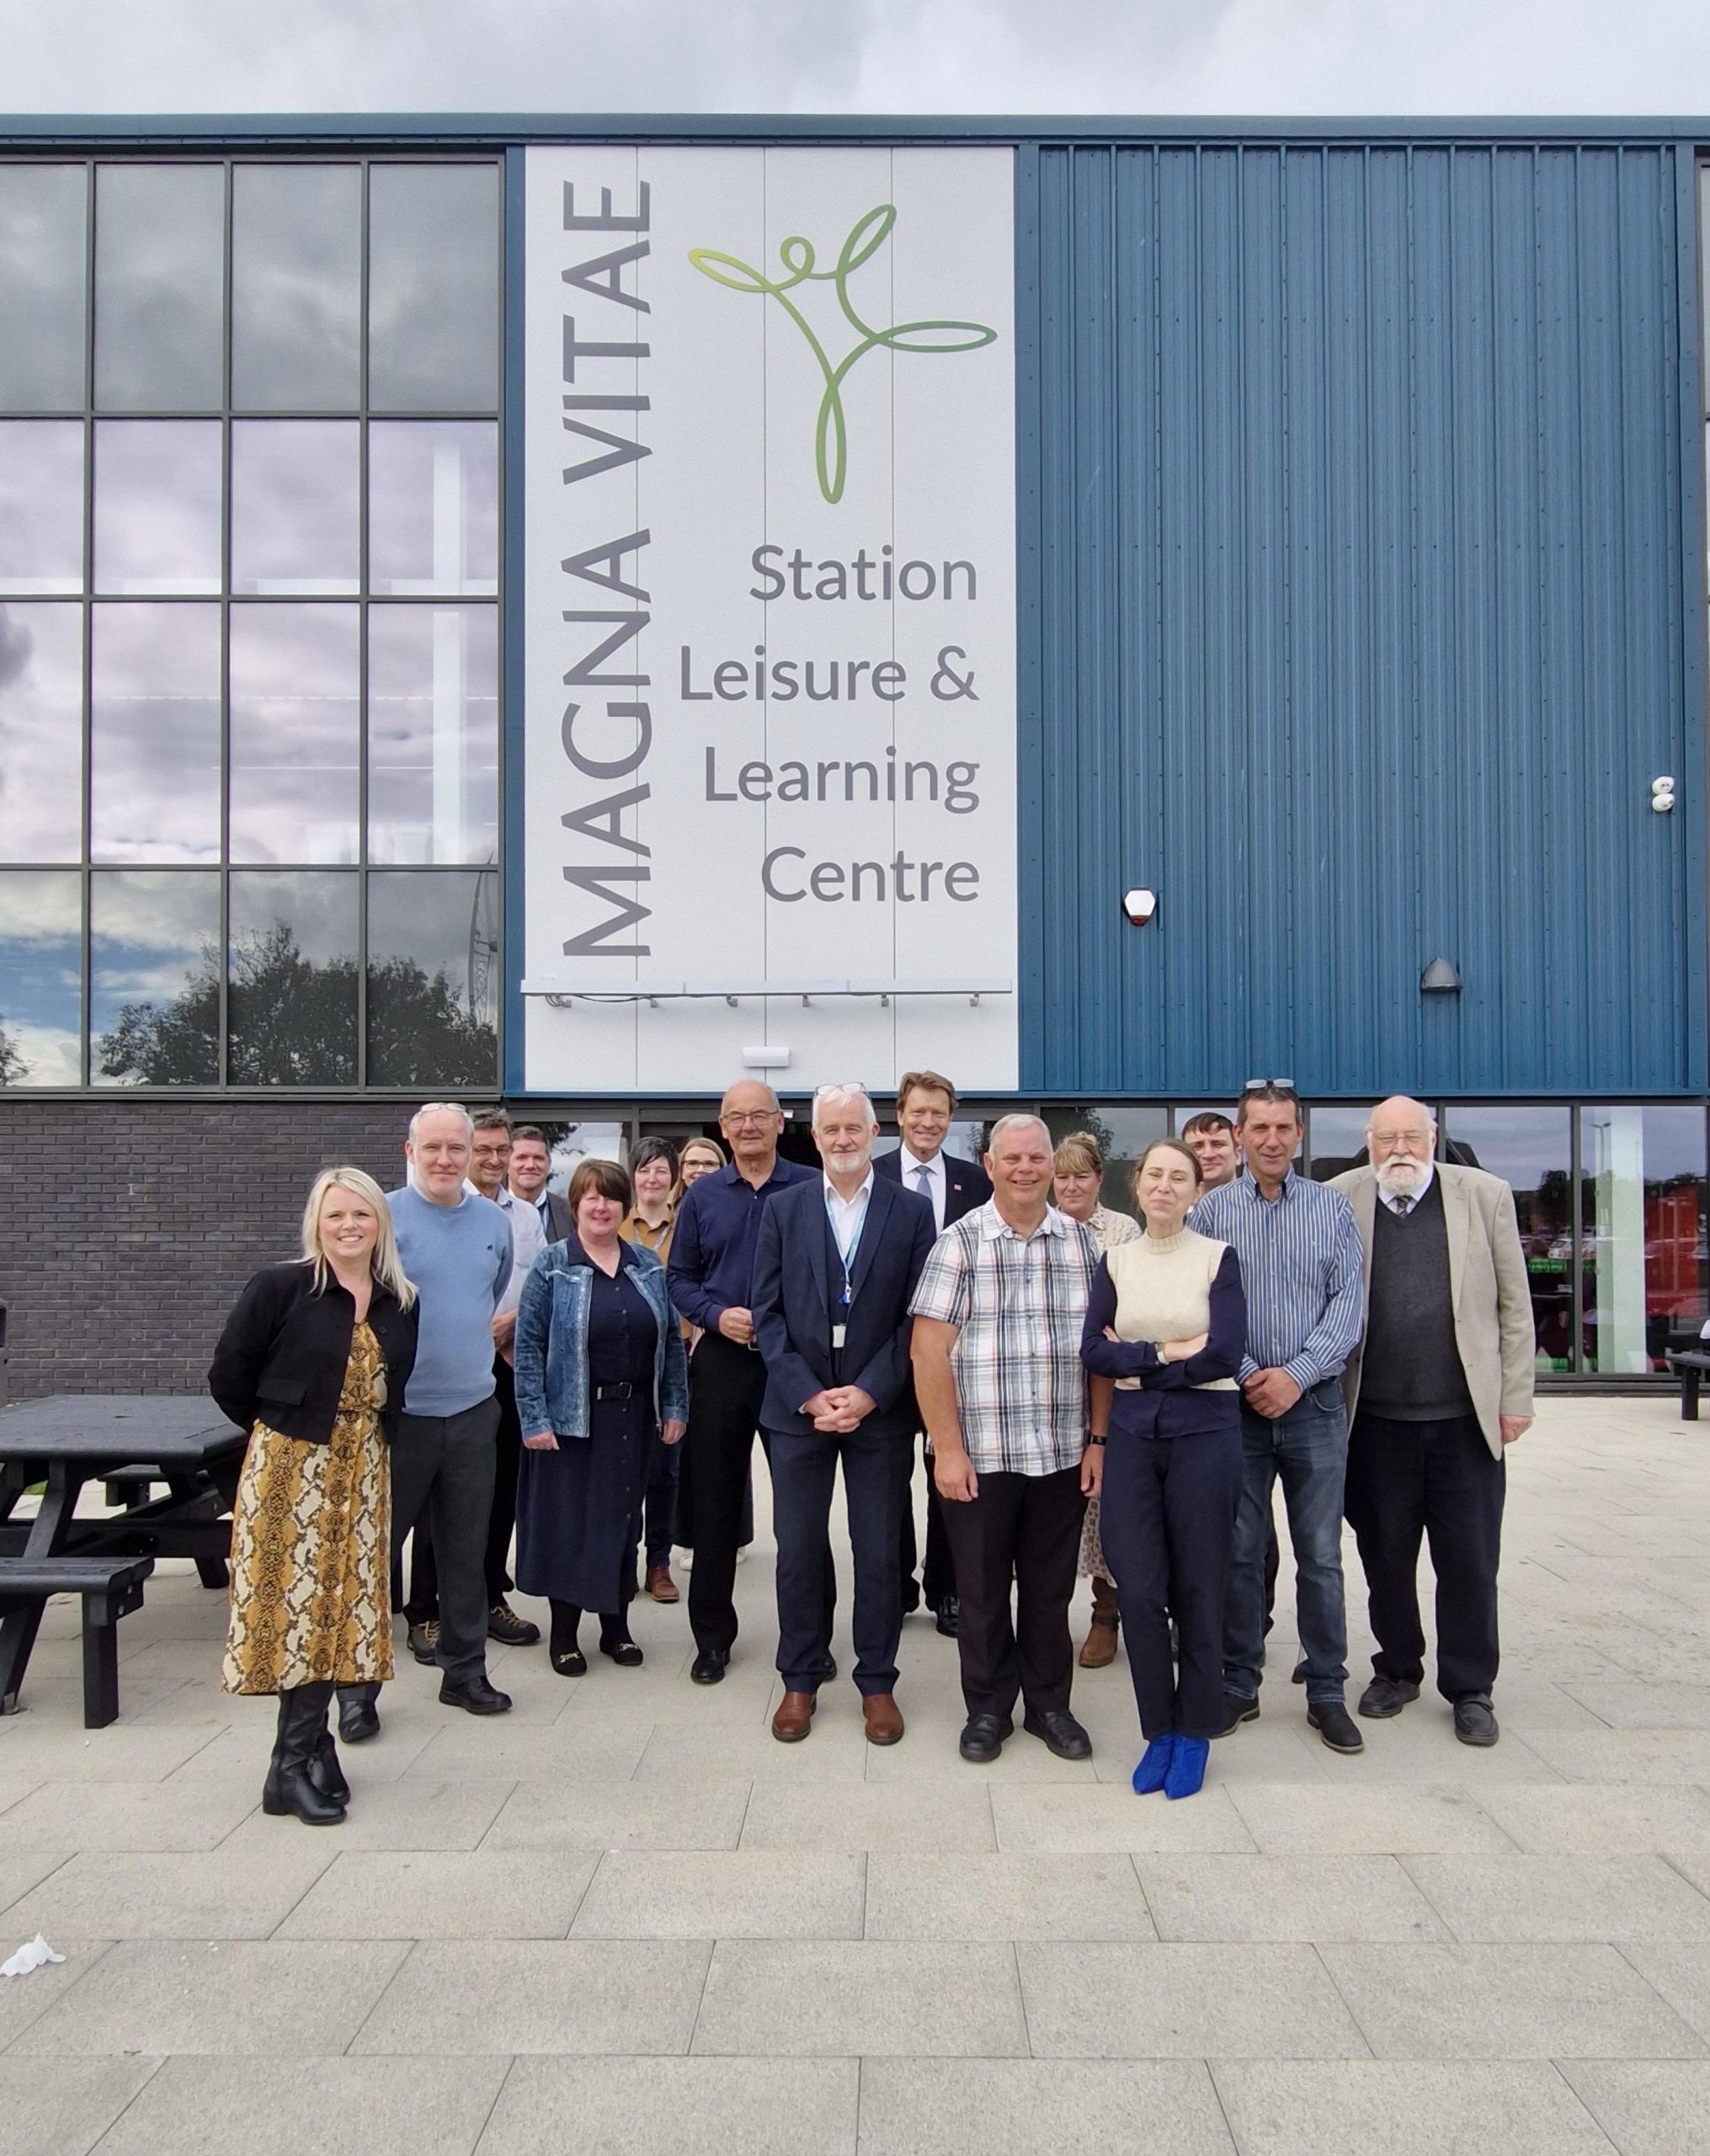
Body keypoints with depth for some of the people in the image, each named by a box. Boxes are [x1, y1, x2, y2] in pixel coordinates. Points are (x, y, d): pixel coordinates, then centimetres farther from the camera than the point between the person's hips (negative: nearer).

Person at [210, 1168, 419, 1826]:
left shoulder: (400, 1302, 4)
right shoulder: (279, 1289, -9)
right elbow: (228, 1377, -4)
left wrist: (366, 1440, 5)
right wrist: (283, 1426, 4)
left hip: (362, 1470, 4)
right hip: (290, 1466, -4)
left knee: (338, 1603, 7)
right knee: (298, 1600, -3)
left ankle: (304, 1755, 19)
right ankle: (297, 1761, 9)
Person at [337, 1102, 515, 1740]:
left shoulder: (494, 1222, 7)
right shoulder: (383, 1217, -9)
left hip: (472, 1411, 4)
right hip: (397, 1412, -4)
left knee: (466, 1550, 13)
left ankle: (464, 1670, 26)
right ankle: (356, 1684, 17)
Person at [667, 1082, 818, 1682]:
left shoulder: (811, 1189, -1)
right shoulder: (701, 1197, 7)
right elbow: (680, 1278, 10)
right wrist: (717, 1315, -8)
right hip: (721, 1361, 2)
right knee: (714, 1504, 9)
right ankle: (712, 1636, 22)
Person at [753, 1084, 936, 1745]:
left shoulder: (912, 1212, 0)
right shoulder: (783, 1209, 3)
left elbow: (917, 1316, -3)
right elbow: (768, 1312, 1)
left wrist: (869, 1393, -12)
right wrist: (808, 1395, -9)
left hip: (880, 1411, -1)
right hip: (797, 1407, 1)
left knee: (879, 1553, 7)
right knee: (798, 1549, 8)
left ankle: (877, 1683, 22)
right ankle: (799, 1682, 23)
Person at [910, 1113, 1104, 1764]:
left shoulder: (1082, 1242, 5)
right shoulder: (958, 1242, -5)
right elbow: (929, 1351, -8)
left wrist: (1098, 1439, 3)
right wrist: (948, 1449, -11)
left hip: (1062, 1455, 2)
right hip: (979, 1456, -2)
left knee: (1050, 1588, 13)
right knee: (982, 1589, 10)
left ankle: (1048, 1704, 30)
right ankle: (987, 1708, 27)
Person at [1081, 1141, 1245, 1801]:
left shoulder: (1217, 1258, -2)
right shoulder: (1115, 1261, 7)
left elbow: (1224, 1355, -12)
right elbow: (1093, 1351, -1)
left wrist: (1136, 1362, -8)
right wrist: (1167, 1353, -12)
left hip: (1205, 1434, -2)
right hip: (1133, 1436, 3)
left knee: (1197, 1589, 6)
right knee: (1138, 1590, 1)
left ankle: (1194, 1733, 22)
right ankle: (1158, 1730, 19)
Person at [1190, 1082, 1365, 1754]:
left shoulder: (1332, 1208, 3)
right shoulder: (1210, 1211, 1)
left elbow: (1347, 1304, -2)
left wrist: (1296, 1375, -12)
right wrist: (1247, 1376, -11)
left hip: (1313, 1402, 0)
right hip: (1235, 1403, 0)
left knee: (1320, 1555, 6)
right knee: (1238, 1552, 7)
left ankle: (1327, 1693, 18)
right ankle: (1237, 1686, 19)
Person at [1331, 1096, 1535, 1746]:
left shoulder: (1485, 1195, 1)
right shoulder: (1340, 1200, 1)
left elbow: (1514, 1304, 2)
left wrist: (1516, 1396, -1)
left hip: (1465, 1416, 0)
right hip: (1375, 1418, 1)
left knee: (1470, 1560, 7)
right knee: (1384, 1556, 12)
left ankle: (1470, 1688, 22)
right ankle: (1396, 1670, 30)